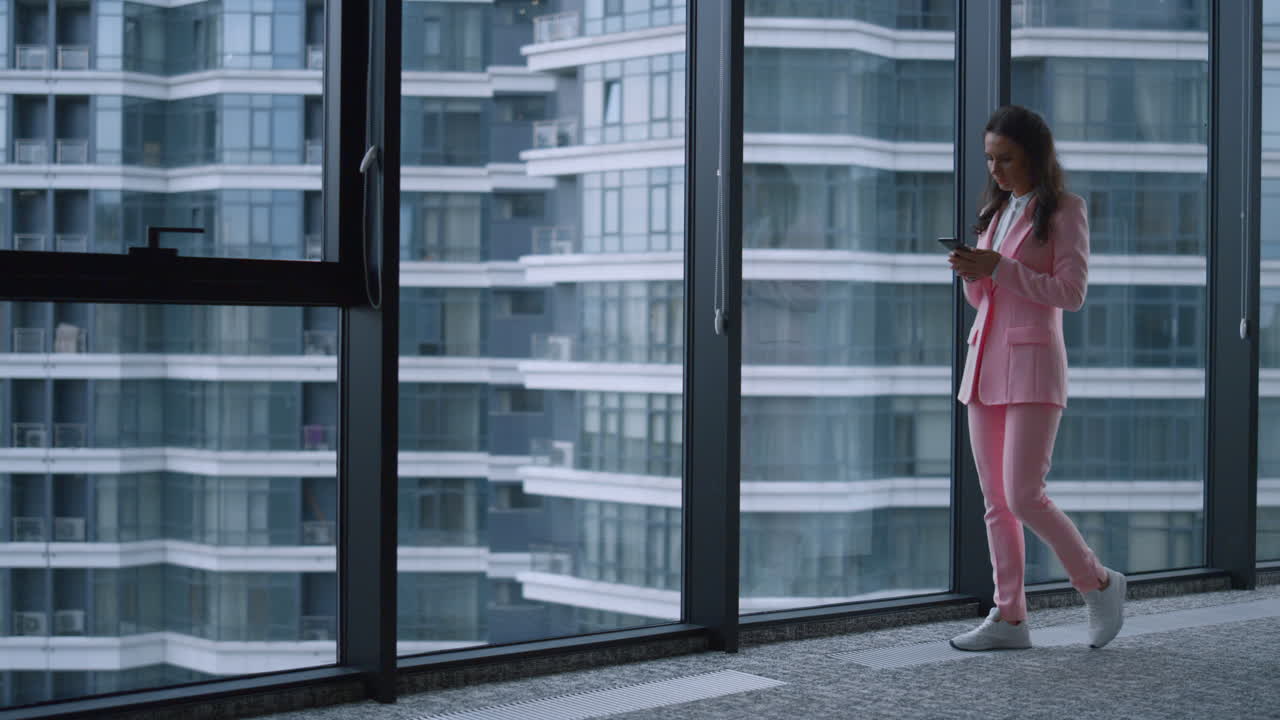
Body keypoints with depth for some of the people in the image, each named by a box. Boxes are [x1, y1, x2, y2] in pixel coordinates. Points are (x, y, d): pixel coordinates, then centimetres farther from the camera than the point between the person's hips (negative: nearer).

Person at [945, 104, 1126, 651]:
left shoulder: (1064, 210, -3)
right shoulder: (995, 210, 17)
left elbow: (1071, 293, -12)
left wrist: (998, 267, -16)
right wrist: (970, 271, -2)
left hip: (1033, 361, -7)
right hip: (985, 360, 7)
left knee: (1023, 497, -12)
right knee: (995, 501, 4)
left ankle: (1098, 583, 8)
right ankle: (1009, 618, 7)